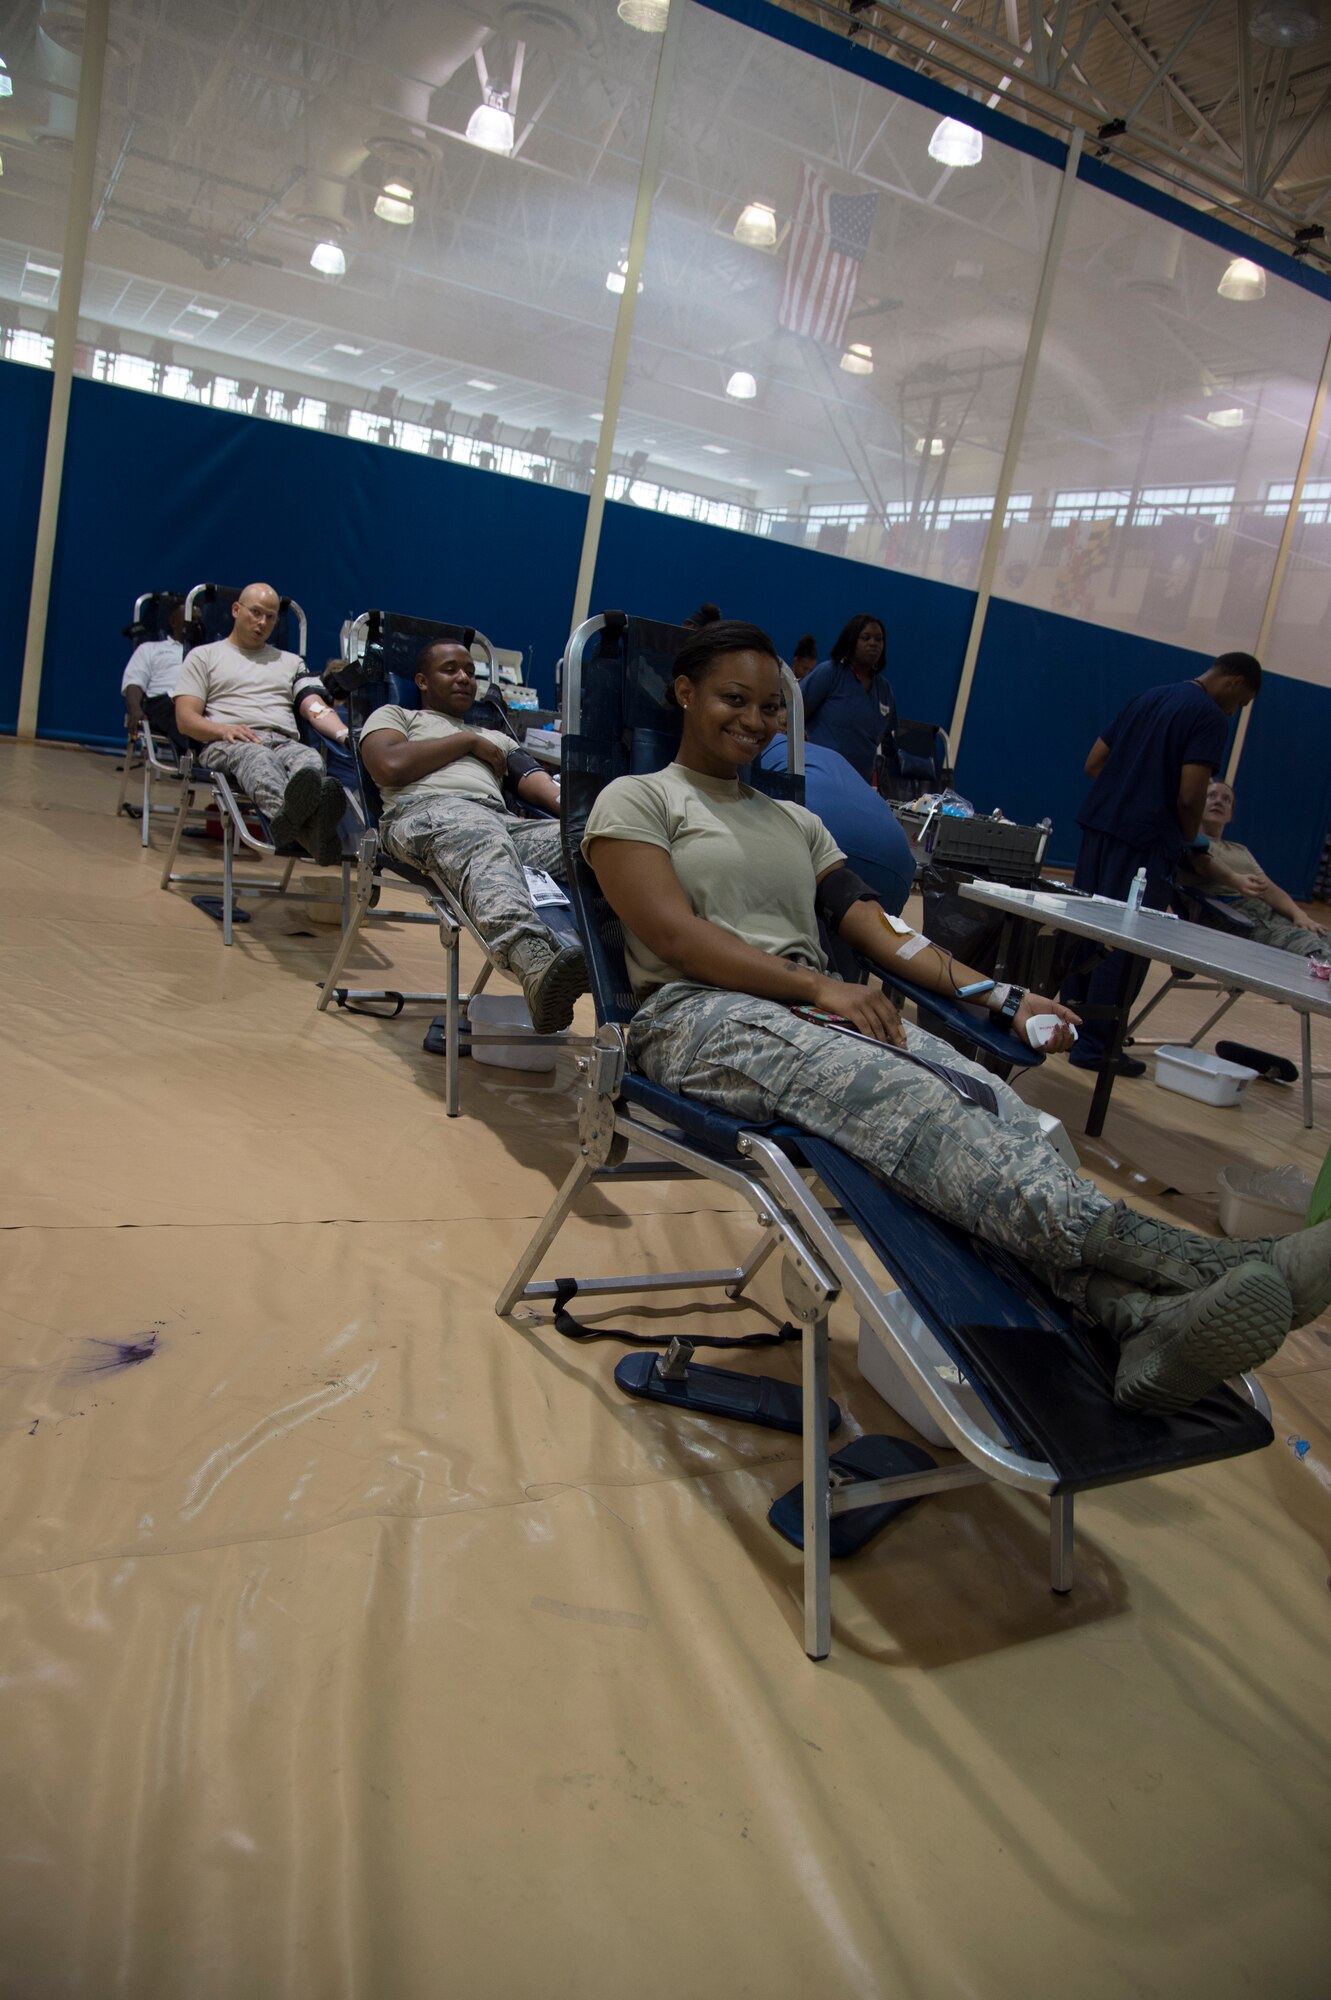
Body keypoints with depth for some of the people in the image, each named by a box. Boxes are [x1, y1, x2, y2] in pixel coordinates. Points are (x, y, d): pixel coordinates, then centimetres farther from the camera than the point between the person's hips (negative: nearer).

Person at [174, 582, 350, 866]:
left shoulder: (291, 661, 32)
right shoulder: (204, 656, 23)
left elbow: (316, 707, 14)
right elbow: (185, 720, 10)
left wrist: (345, 734, -9)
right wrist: (224, 729, -13)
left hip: (285, 743, 2)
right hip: (227, 744, -2)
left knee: (310, 758, -36)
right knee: (258, 757, -40)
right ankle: (288, 809, -76)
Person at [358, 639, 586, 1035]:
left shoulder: (497, 738, 41)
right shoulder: (394, 715, 29)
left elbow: (539, 785, 20)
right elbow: (389, 767, 5)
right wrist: (467, 742, 14)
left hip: (504, 821, 4)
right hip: (425, 810, -4)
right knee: (486, 849, -43)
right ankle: (538, 966, -71)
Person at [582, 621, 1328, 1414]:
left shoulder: (796, 822, 27)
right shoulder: (637, 799, 10)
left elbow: (881, 929, 16)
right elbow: (675, 936, -7)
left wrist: (1002, 997, 0)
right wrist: (818, 987, -17)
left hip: (819, 1012, 6)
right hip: (698, 1017, -5)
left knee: (984, 1096, -28)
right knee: (907, 1100, -35)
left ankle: (1141, 1314, -53)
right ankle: (1188, 1261, -54)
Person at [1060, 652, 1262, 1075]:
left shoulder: (1146, 699, 16)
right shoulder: (1210, 716, -7)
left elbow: (1094, 763, 17)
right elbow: (1189, 797, -14)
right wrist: (1188, 836, 3)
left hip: (1098, 824, 8)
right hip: (1145, 840, -8)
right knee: (1125, 946, -2)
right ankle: (1095, 1044, 1)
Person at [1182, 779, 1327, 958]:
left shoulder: (1240, 850, 35)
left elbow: (1269, 888, 20)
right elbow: (1204, 862, -8)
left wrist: (1299, 914, -1)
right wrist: (1235, 881, -30)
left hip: (1267, 914, 6)